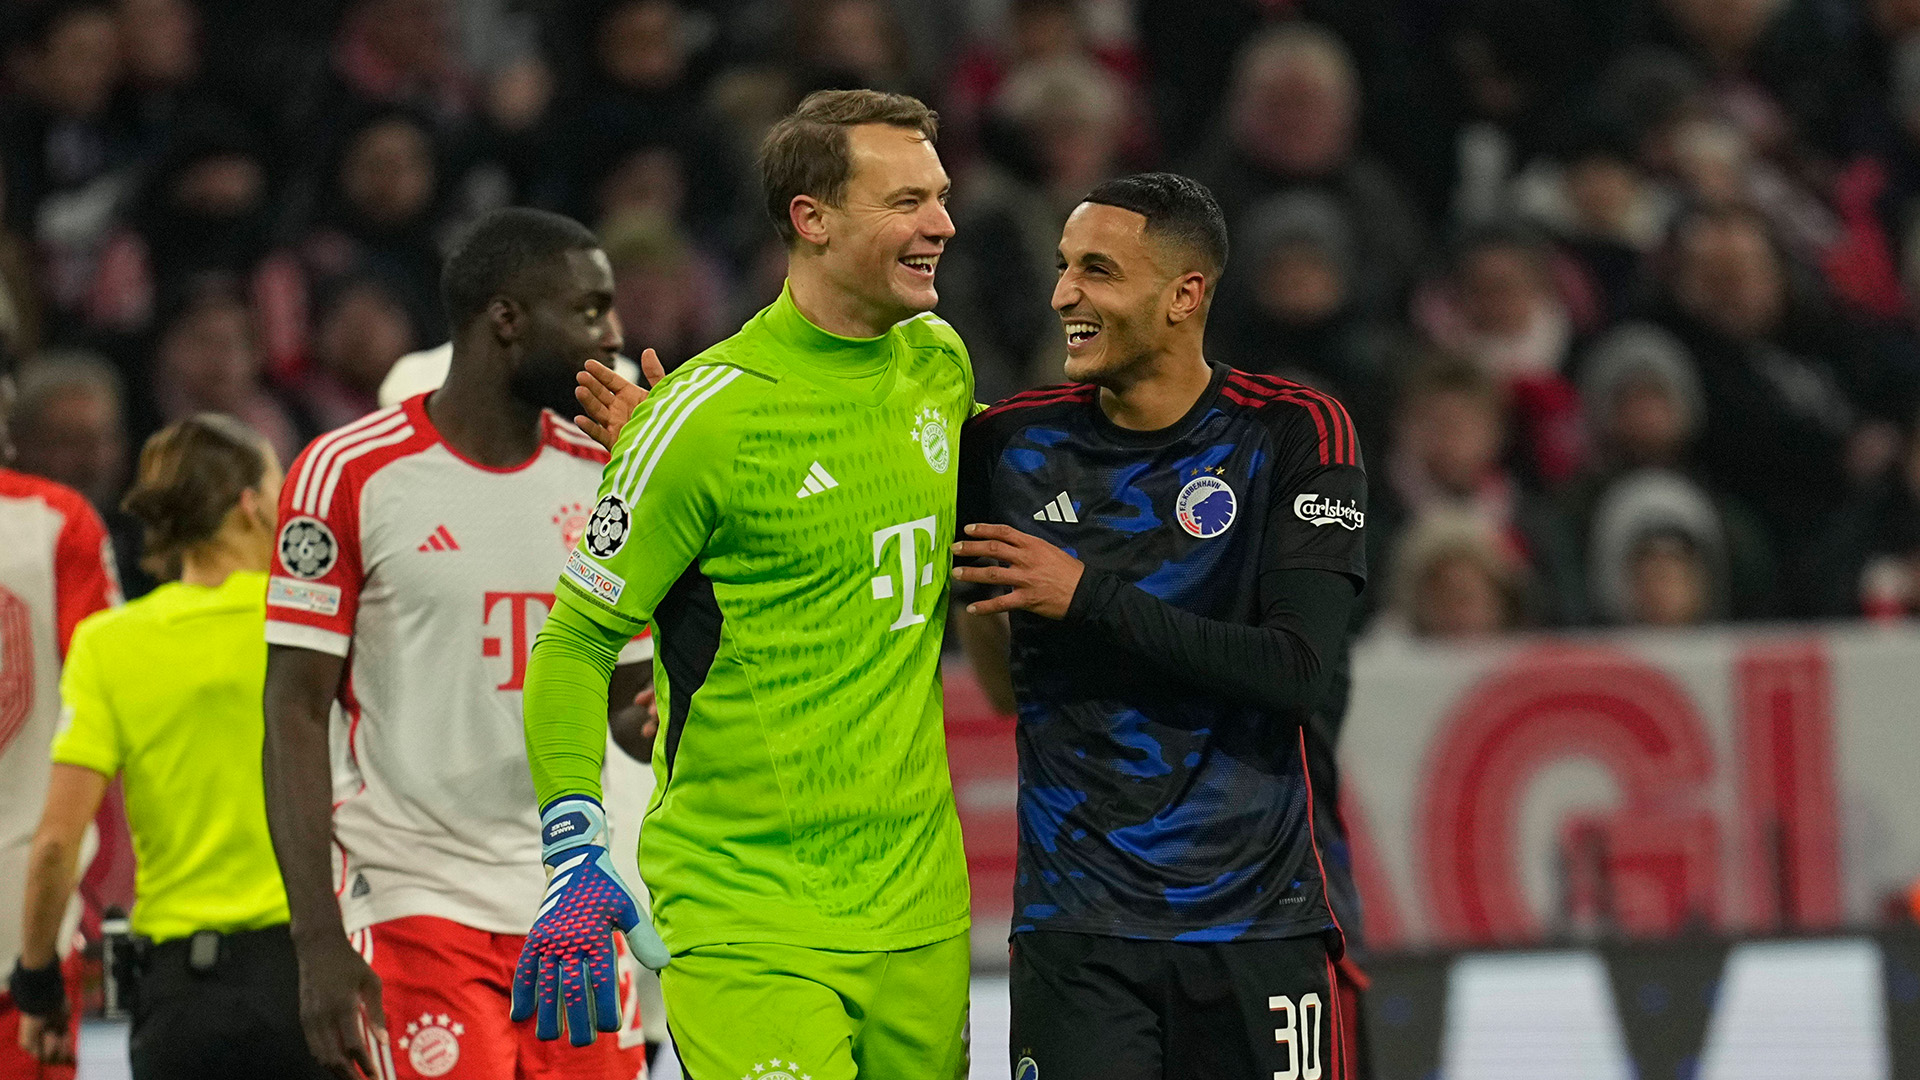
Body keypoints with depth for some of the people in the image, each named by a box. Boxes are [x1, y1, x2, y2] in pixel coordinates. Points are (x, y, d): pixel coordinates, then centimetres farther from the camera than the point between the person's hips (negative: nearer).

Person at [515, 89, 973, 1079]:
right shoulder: (712, 412, -11)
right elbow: (575, 642, -7)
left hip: (922, 908, 7)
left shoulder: (940, 362, 9)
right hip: (747, 913, -6)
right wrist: (575, 859, -15)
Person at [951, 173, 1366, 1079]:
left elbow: (1300, 673, -13)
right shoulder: (1010, 444, 4)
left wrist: (1088, 596, -13)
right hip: (1076, 926, 1)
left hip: (1256, 918, -1)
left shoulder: (1294, 435, -3)